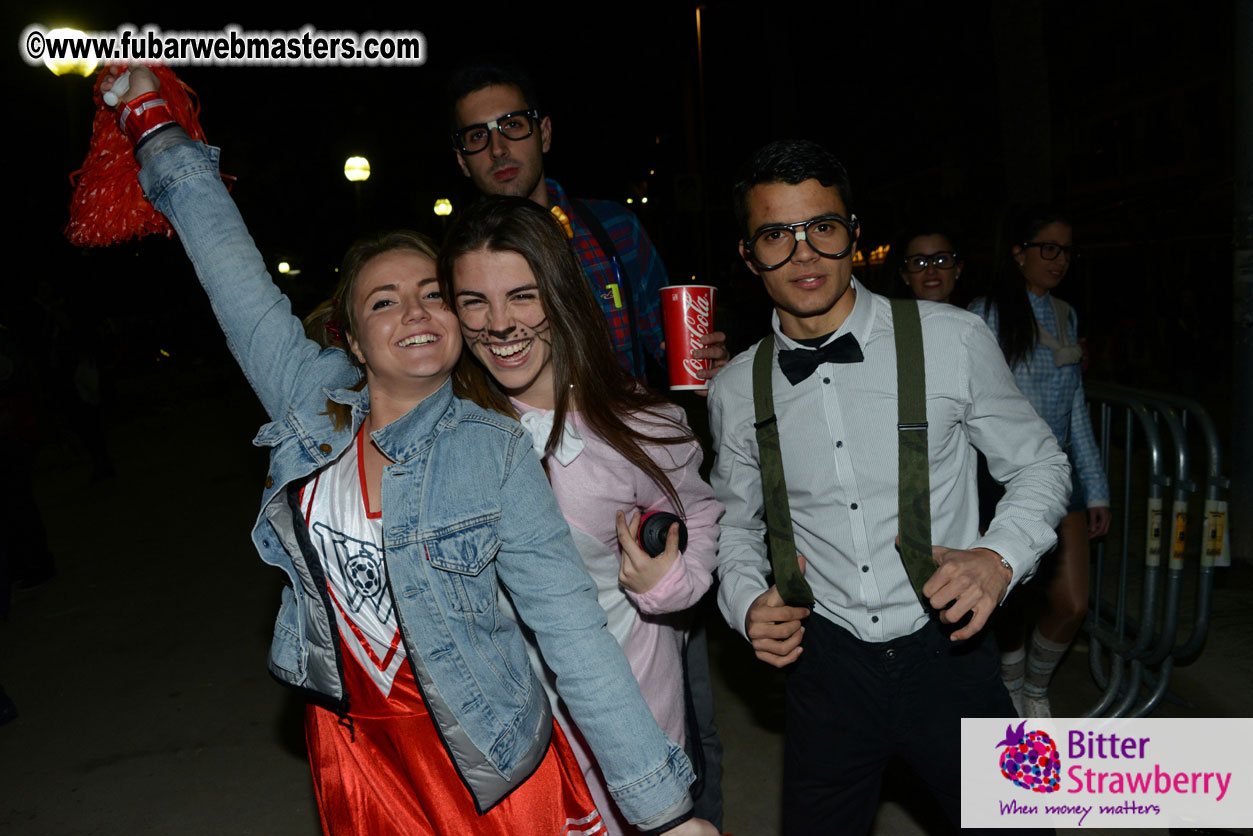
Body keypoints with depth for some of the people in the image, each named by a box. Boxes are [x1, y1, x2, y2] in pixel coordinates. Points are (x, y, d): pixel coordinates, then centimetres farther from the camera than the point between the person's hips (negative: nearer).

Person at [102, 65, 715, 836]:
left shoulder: (495, 451, -17)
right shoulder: (313, 402, -7)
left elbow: (574, 632, -18)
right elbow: (232, 266, 0)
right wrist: (149, 109, 8)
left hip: (486, 762, -3)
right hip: (351, 742, 4)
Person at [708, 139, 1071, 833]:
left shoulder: (952, 341, -10)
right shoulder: (735, 391, -2)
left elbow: (1039, 463, 2)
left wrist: (999, 557, -15)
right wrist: (747, 604, -5)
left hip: (946, 654, -1)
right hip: (825, 666, 2)